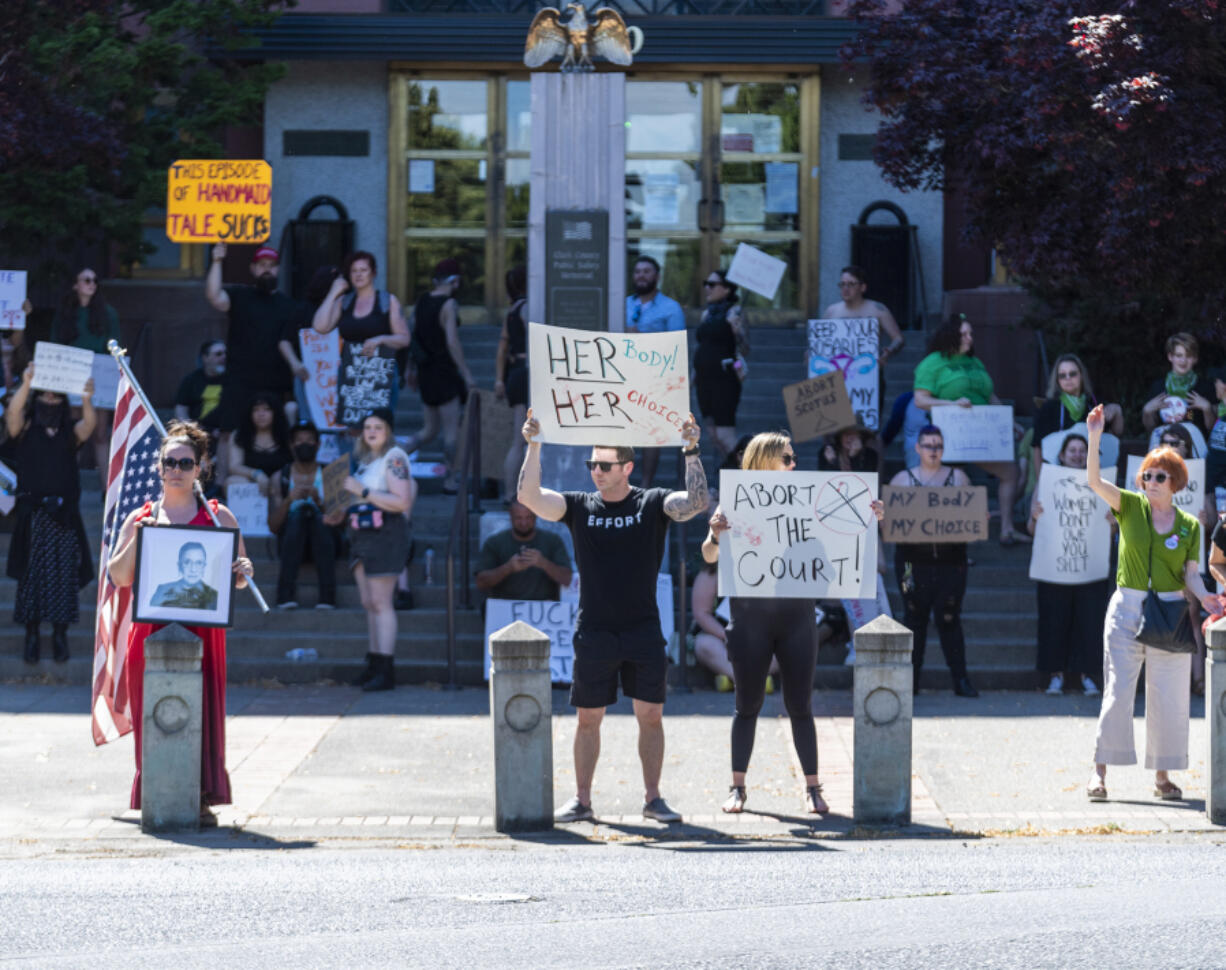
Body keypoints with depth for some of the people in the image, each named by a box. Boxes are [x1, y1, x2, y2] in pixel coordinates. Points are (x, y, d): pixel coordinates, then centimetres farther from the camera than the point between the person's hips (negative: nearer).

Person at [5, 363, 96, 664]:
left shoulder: (70, 434, 9)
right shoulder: (25, 430, 6)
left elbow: (89, 424, -11)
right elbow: (12, 413, -14)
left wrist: (87, 401, -32)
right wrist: (26, 385, -32)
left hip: (64, 515, 1)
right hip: (32, 513, -1)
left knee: (64, 576, -1)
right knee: (30, 575, -3)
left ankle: (60, 635, 5)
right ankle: (31, 636, 1)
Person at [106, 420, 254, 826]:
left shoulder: (218, 517, 9)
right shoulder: (140, 518, 12)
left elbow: (238, 577, 10)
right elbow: (119, 577, 6)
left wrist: (242, 573, -13)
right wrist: (137, 541, -9)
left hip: (202, 630, -1)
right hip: (151, 631, 1)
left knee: (203, 711, -7)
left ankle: (202, 798, -4)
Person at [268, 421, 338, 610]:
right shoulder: (280, 478, 9)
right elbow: (273, 527, -1)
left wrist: (319, 502, -21)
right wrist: (289, 500, -17)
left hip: (323, 539, 0)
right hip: (290, 539, 0)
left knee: (316, 513, -31)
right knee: (299, 511, -30)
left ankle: (327, 596, -44)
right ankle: (286, 593, -43)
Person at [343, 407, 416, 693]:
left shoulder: (393, 458, -10)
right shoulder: (365, 460, 16)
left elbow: (402, 502, -20)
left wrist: (361, 490, -19)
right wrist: (338, 516, 13)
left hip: (385, 533, -9)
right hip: (362, 532, 9)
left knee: (380, 602, -10)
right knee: (368, 603, 10)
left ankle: (386, 671, -10)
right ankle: (374, 665, 15)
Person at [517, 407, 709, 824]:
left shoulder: (652, 504, 1)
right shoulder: (579, 506, 3)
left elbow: (696, 502, -13)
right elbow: (529, 496, -8)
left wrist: (691, 451, -21)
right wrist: (533, 447, -18)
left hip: (643, 631, -1)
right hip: (594, 631, 1)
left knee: (651, 715, 1)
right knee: (588, 718, 5)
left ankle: (652, 798, 9)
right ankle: (581, 800, 12)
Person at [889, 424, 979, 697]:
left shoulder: (958, 477, 11)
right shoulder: (902, 479, 9)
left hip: (950, 559, 0)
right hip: (913, 559, 0)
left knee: (948, 618, -4)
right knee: (914, 617, 1)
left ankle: (960, 679, -1)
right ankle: (910, 679, 6)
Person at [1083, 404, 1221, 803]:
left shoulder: (1190, 526, 6)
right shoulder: (1131, 508, 3)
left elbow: (1190, 573, 5)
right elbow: (1094, 481, -10)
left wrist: (1203, 597, -16)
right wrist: (1095, 438, -23)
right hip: (1127, 607, -2)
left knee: (1168, 696, 4)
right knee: (1118, 691, -7)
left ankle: (1162, 775, 14)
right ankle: (1100, 771, -3)